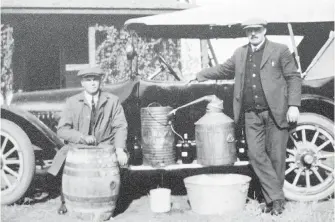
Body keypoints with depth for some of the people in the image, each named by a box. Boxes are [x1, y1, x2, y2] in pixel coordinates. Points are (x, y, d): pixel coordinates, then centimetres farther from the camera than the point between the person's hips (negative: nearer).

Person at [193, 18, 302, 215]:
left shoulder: (280, 51, 3)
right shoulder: (240, 54, 16)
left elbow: (294, 78, 1)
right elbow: (223, 70, 29)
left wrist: (293, 105, -9)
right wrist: (199, 75, 32)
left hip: (276, 112, -4)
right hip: (251, 114, 4)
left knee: (276, 155, 1)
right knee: (256, 154, -5)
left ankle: (274, 198, 15)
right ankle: (276, 197, 2)